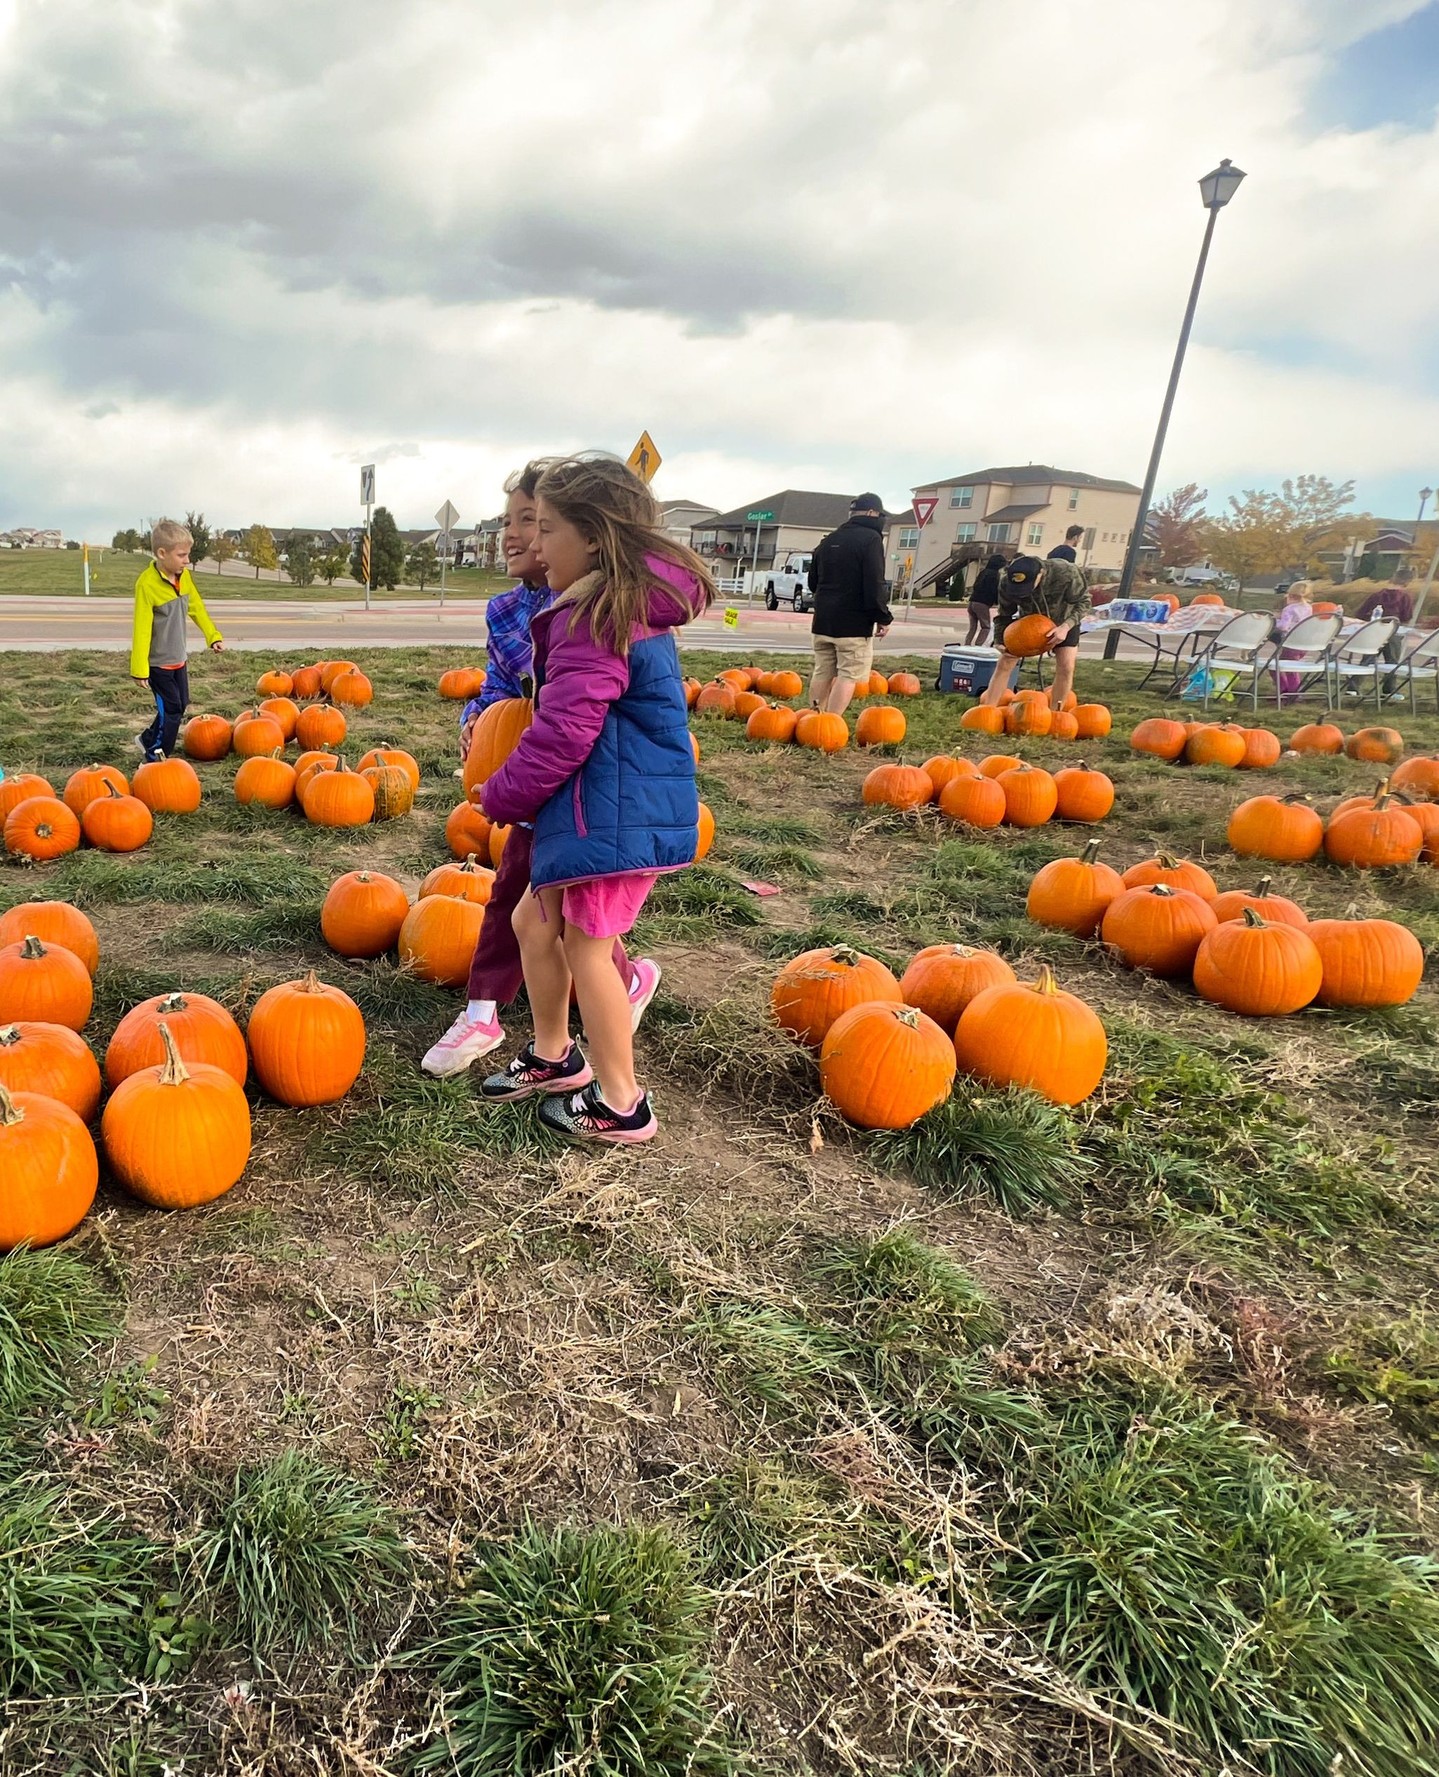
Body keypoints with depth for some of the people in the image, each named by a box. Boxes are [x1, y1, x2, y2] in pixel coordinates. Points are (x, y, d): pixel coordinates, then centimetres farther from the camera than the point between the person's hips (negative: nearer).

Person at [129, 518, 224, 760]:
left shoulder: (184, 577, -1)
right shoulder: (147, 584, -22)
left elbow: (196, 608, 15)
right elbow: (141, 628, -21)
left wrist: (213, 635, 13)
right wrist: (139, 669, -21)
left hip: (178, 658, 8)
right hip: (158, 663, -8)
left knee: (180, 705, 16)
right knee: (171, 709, -5)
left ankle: (149, 740, 36)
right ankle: (155, 757, 10)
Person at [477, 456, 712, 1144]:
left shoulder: (596, 621, -18)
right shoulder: (631, 608, 14)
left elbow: (562, 734, -21)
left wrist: (502, 797, -7)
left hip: (613, 813, -10)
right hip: (607, 804, 10)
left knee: (586, 946, 1)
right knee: (535, 919, 19)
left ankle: (620, 1105, 16)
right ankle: (553, 1055, 35)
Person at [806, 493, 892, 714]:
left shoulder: (828, 540, 15)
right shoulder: (870, 538, -9)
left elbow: (813, 582, 21)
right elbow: (874, 584, -16)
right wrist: (883, 617, -9)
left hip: (823, 621, 7)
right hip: (854, 623, -7)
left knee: (822, 672, 13)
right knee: (848, 675, -5)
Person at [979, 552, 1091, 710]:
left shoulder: (1066, 573, -39)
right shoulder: (1007, 584, -32)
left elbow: (1083, 601, -24)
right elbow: (1004, 615, -15)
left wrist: (1065, 627, -40)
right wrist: (1000, 642, -29)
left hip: (1063, 621, -1)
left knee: (1066, 667, -12)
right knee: (1005, 663, -9)